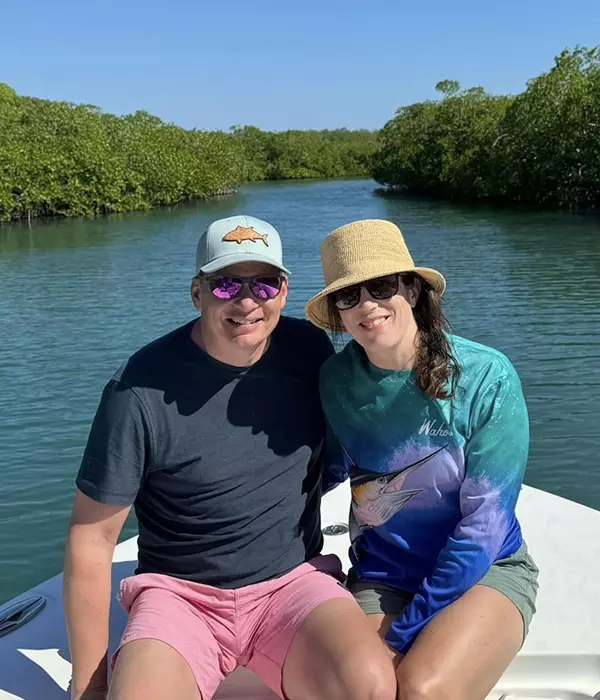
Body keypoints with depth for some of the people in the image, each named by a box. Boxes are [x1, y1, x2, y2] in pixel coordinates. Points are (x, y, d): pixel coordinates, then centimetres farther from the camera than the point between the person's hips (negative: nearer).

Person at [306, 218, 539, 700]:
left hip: (484, 569, -2)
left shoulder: (488, 377, -15)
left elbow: (484, 521, -14)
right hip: (380, 578, 3)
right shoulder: (335, 382, -6)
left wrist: (405, 633, -14)